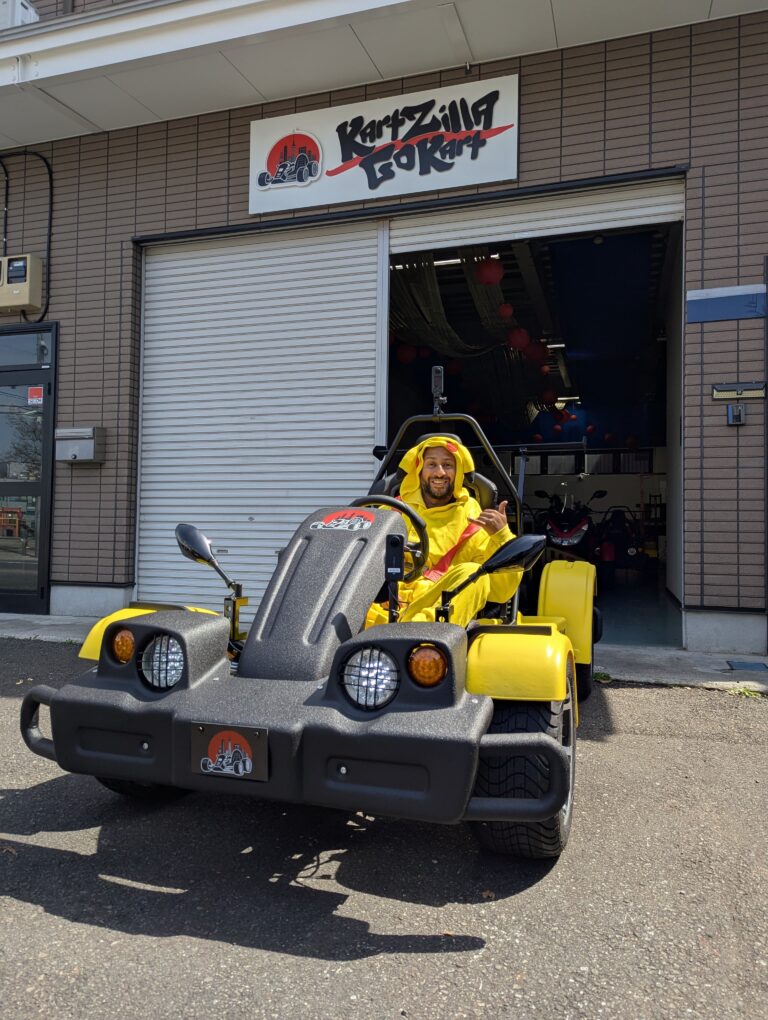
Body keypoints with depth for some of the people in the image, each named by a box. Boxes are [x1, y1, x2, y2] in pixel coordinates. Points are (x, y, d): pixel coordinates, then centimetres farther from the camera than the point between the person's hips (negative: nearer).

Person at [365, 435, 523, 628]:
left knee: (472, 573, -28)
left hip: (440, 609, -1)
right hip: (383, 608, 1)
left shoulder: (475, 525, 16)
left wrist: (501, 536, -6)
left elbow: (500, 592, 7)